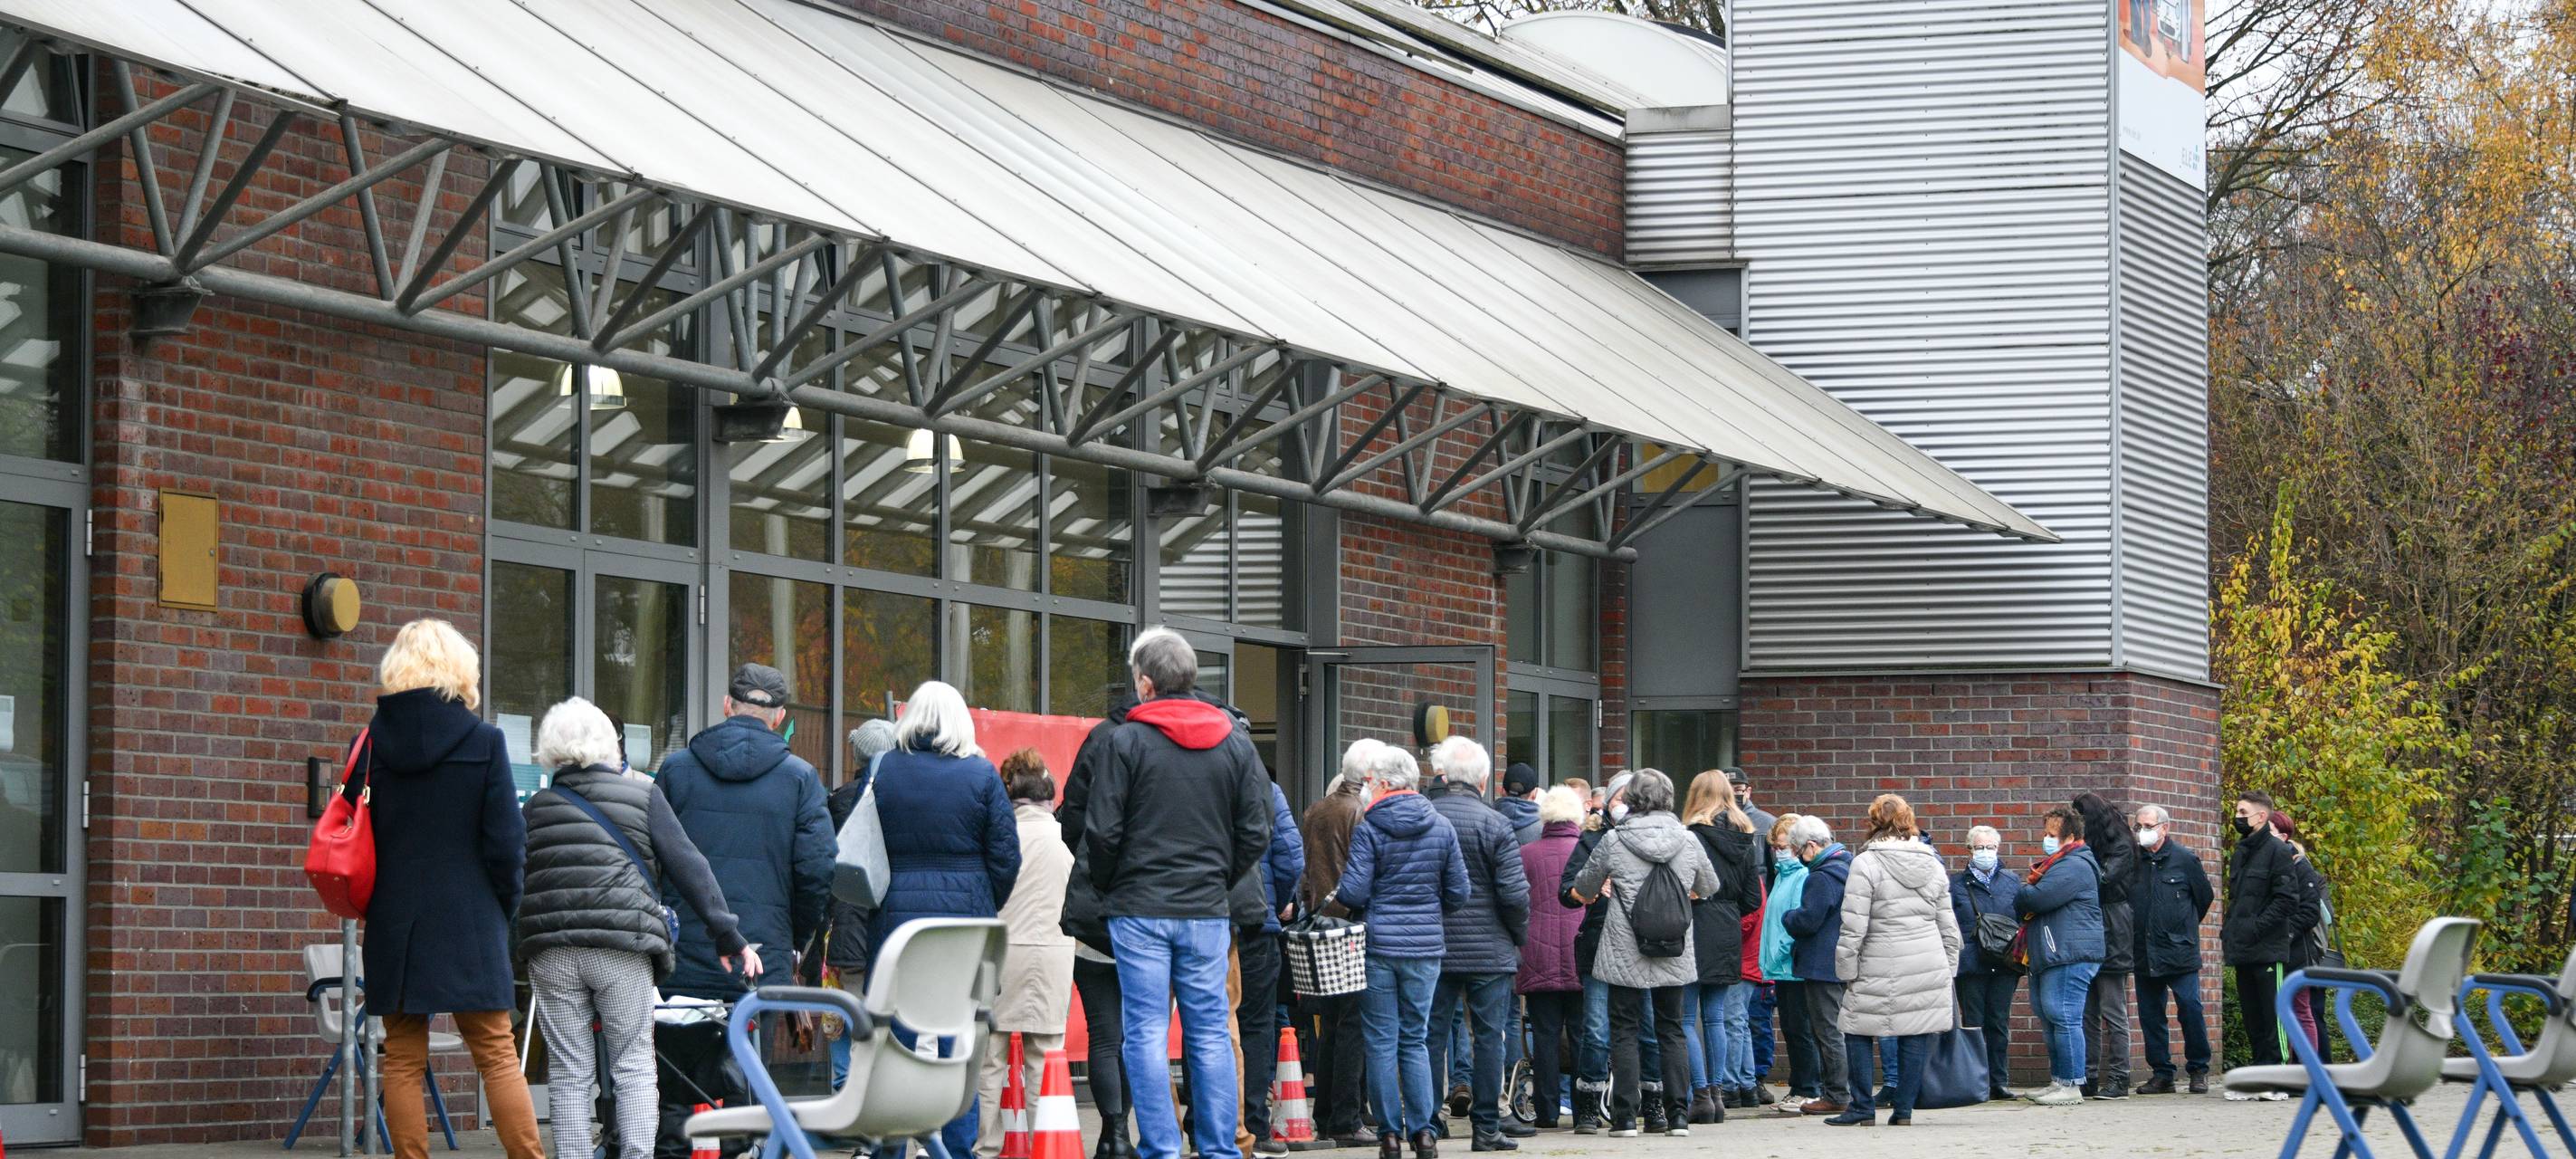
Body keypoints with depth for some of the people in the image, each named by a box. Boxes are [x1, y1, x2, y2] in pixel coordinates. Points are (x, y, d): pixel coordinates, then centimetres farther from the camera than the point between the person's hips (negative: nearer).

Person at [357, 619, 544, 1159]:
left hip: (393, 926, 2)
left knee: (403, 1060, 6)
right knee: (497, 1054, 2)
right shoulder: (483, 742, -6)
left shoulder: (373, 743, 1)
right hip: (470, 923, -2)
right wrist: (505, 907, 8)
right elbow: (506, 840, -7)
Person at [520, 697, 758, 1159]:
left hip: (550, 952, 2)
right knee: (634, 1067, 4)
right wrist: (728, 936, 1)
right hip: (624, 947, -2)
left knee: (568, 1072, 5)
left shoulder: (535, 808, 12)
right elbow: (688, 866, 1)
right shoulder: (642, 796, 6)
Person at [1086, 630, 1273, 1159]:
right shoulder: (1235, 741, 6)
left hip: (1140, 910, -3)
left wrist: (1107, 889, 9)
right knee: (1211, 1033, 6)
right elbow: (1256, 833, 5)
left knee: (1146, 1034, 0)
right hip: (1209, 911, 3)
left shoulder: (1126, 740, -6)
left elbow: (1101, 832, -7)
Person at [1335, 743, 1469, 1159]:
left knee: (1381, 1041, 3)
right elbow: (1458, 893, 6)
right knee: (1416, 1039, 10)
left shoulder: (1368, 828, -8)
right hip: (1426, 943, 3)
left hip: (1378, 942, -3)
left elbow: (1354, 893, -11)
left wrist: (1336, 898, 11)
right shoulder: (1441, 827, 3)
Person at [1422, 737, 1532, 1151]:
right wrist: (1519, 937, 5)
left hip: (1432, 948, 3)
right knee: (1489, 1037, 4)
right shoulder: (1494, 824, -10)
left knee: (1431, 1035, 7)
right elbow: (1514, 893, -12)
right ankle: (1487, 1127, 5)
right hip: (1489, 951, -3)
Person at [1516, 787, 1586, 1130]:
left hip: (1539, 958, 0)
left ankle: (1547, 1111, 2)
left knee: (1545, 1035, 3)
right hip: (1581, 959, 0)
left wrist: (1517, 955, 12)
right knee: (1583, 1034, 5)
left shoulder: (1526, 854, 2)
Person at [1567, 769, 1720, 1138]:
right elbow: (1709, 887, 18)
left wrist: (1600, 893, 32)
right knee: (1672, 1029, 11)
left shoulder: (1614, 842, -6)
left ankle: (1625, 1117, 0)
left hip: (1624, 952, -2)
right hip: (1674, 954, 2)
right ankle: (1678, 1116, 8)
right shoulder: (1687, 841, 1)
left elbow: (1582, 890, 8)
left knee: (1624, 1029, 4)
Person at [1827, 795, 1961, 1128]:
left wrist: (1846, 971, -3)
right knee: (1916, 1037, 7)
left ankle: (1862, 1109, 9)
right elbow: (1948, 927, 14)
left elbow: (1853, 927, -11)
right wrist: (1949, 969, 22)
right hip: (1929, 969, 5)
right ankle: (1904, 1109, 8)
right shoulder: (1933, 864, 10)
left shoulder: (1865, 864, -8)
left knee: (1858, 1033, 7)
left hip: (1881, 971, -5)